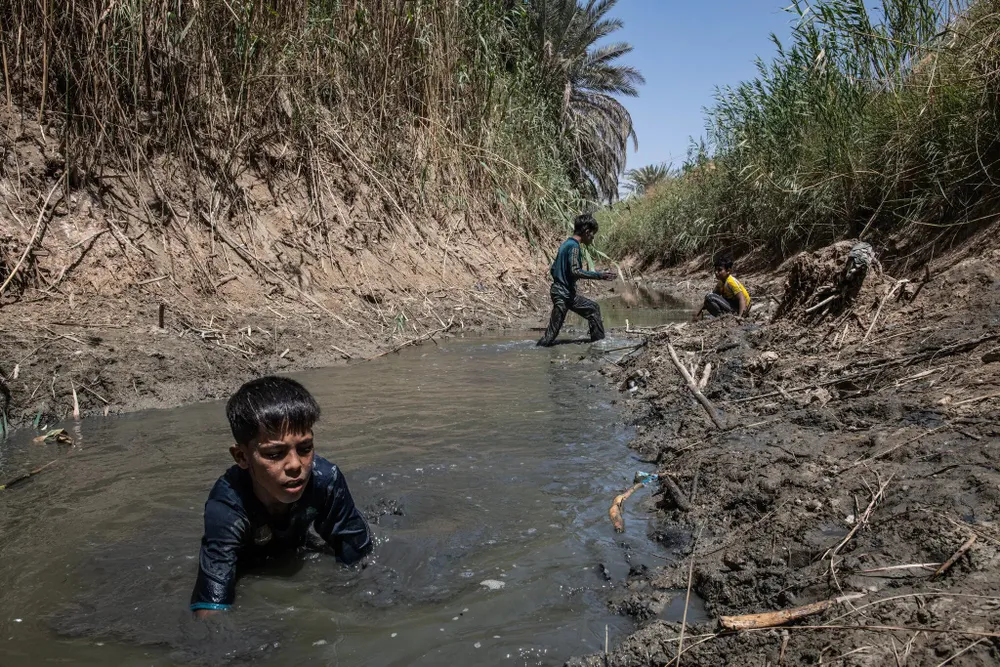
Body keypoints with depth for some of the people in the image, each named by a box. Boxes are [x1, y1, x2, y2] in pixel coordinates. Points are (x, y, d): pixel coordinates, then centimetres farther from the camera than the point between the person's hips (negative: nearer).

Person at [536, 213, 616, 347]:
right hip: (565, 294, -9)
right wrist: (599, 275, -24)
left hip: (557, 291, 9)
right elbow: (575, 271, -24)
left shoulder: (565, 244, 16)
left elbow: (553, 269, 19)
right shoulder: (574, 246, -13)